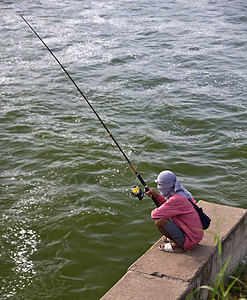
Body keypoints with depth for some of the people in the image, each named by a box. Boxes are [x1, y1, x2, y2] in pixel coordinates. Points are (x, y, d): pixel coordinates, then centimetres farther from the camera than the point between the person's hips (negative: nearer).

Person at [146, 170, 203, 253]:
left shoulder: (176, 199, -24)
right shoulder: (182, 193, 4)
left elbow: (155, 215, -23)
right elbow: (168, 204, 23)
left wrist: (153, 211, 0)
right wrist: (156, 195, 9)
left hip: (190, 241, -9)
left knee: (159, 222, -19)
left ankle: (177, 245, -3)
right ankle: (175, 239, 16)